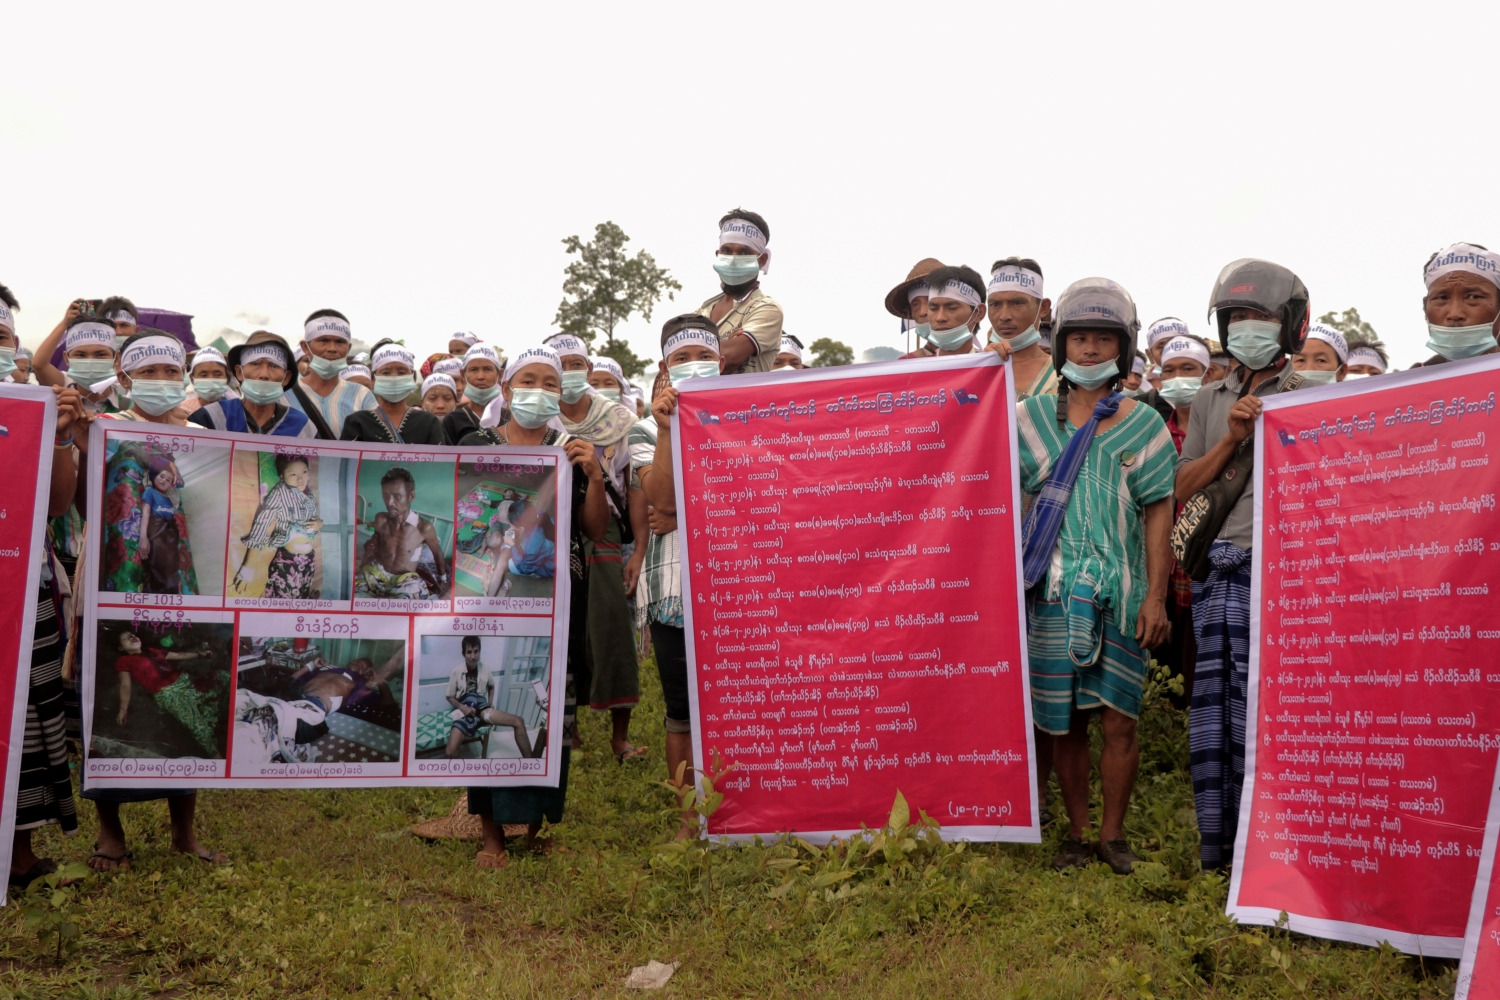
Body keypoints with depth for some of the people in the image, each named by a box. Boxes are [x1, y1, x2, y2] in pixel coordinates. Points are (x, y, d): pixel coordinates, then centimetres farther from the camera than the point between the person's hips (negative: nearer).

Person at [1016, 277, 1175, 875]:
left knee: (1119, 719, 1)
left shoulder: (1144, 424, 5)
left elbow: (1158, 511, 3)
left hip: (1122, 590, 0)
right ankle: (1076, 833, 19)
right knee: (1064, 722, 5)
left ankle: (1113, 834, 17)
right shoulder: (1031, 417, 6)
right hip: (1054, 590, 0)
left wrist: (1155, 594, -3)